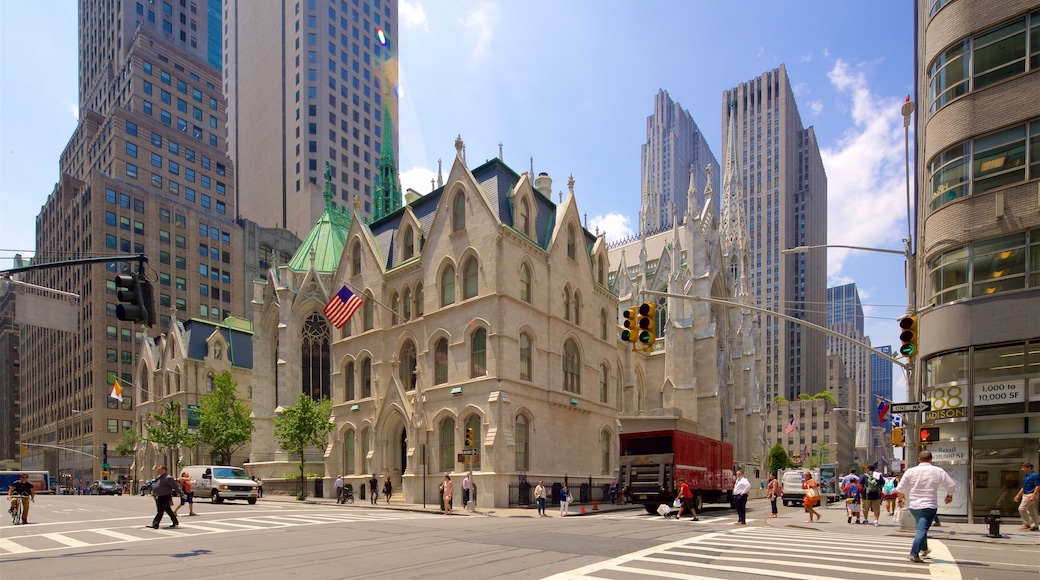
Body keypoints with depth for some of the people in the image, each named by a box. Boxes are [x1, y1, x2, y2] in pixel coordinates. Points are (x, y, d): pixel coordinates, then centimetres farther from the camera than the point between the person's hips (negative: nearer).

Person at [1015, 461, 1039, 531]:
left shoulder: (1034, 476, -13)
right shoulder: (1026, 476, 16)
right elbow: (1023, 487, 23)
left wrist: (1033, 496, -26)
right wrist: (1018, 495, 22)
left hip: (1030, 495, -10)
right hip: (1025, 495, 10)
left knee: (1021, 508, -14)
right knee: (1031, 511, 12)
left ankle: (1026, 524, -7)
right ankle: (1034, 526, 17)